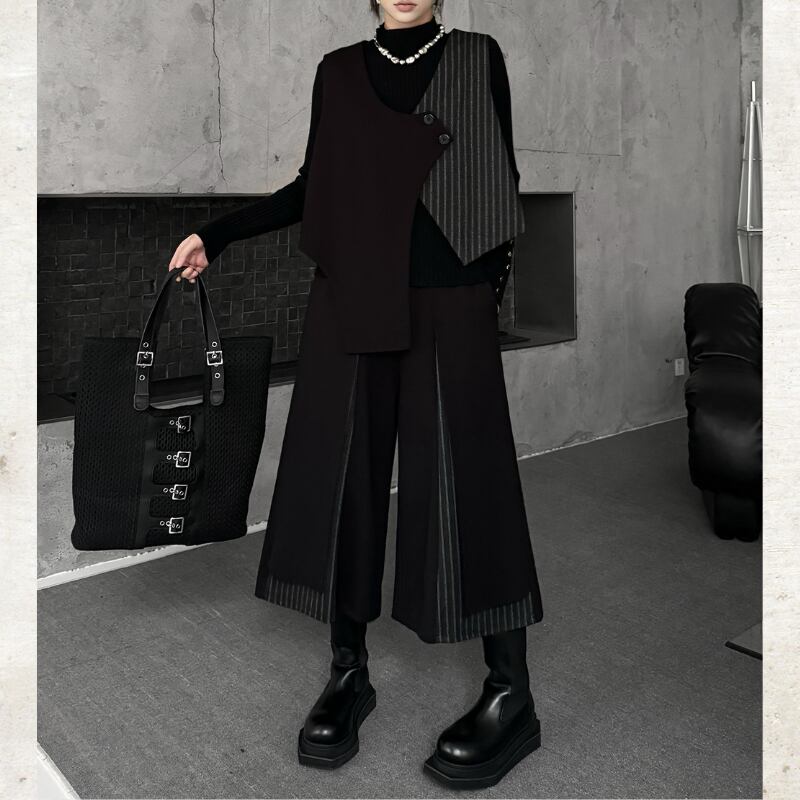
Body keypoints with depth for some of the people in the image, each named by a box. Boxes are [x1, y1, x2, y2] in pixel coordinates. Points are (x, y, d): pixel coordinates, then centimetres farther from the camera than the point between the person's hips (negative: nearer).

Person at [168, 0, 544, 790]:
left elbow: (501, 181, 5)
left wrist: (494, 282, -8)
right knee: (340, 478, 0)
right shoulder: (338, 70, 14)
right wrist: (217, 234, 12)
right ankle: (348, 672, 15)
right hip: (349, 301, 3)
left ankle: (511, 693, 6)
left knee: (463, 484, -6)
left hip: (447, 307, -3)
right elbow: (313, 186, 16)